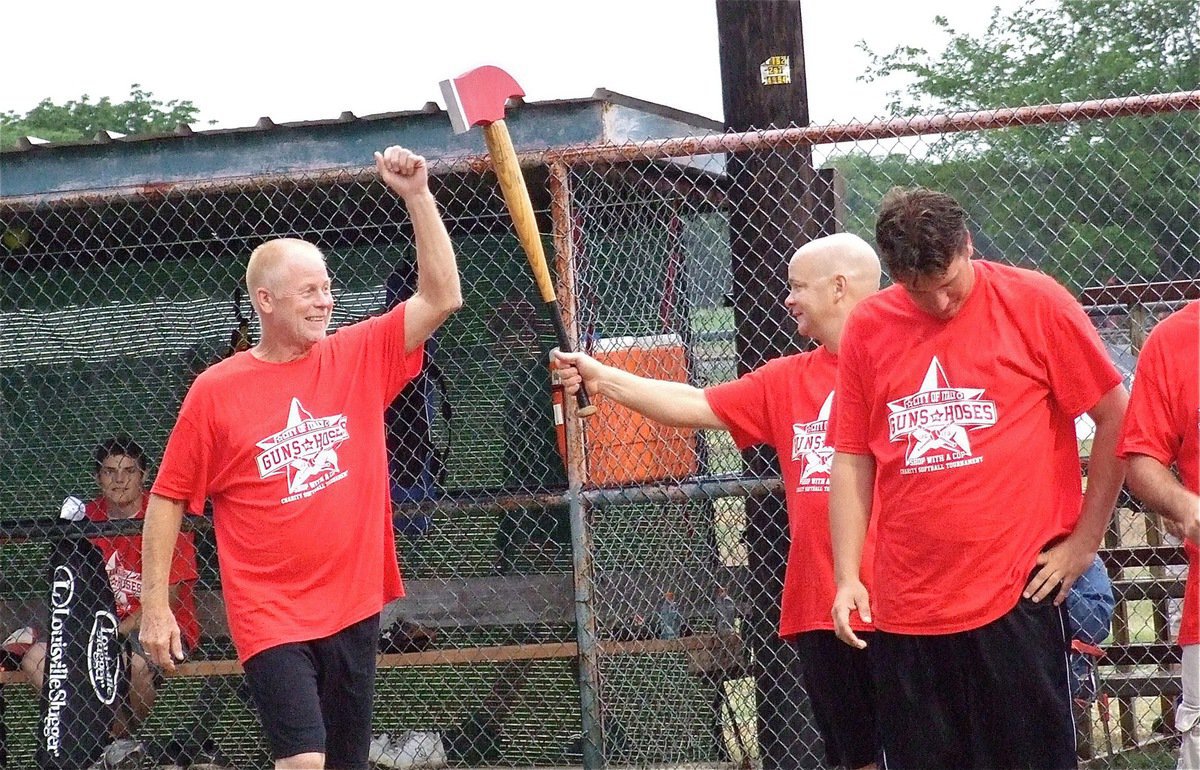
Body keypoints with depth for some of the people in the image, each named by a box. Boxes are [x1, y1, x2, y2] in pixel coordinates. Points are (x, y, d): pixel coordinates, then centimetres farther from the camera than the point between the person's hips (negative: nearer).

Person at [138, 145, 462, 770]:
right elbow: (168, 497, 2)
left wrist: (417, 197, -6)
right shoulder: (216, 390, -3)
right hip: (270, 618, -4)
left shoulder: (359, 359, 5)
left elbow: (441, 297, 2)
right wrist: (154, 605, -2)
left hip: (353, 608, 4)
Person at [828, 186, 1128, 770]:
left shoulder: (1035, 305, -3)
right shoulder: (866, 327, 6)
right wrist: (847, 577, 3)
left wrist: (1085, 540, 0)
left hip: (1016, 600, -3)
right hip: (905, 610, 3)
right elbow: (853, 459, 11)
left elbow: (1116, 417, 1)